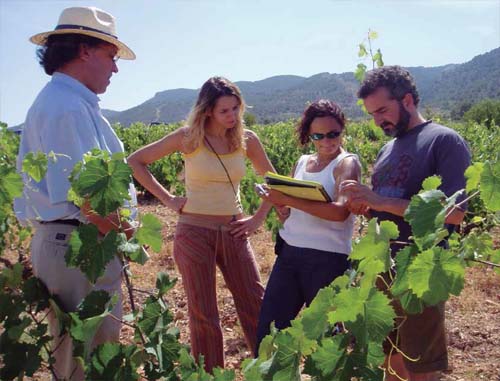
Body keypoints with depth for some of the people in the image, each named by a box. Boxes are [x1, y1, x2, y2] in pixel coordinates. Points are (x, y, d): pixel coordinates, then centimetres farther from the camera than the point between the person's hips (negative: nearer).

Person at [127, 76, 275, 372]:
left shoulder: (247, 139, 0)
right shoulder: (188, 138, -8)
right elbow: (135, 162, -1)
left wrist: (258, 218, 3)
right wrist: (167, 198, -7)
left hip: (234, 233, 3)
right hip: (195, 233, -3)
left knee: (257, 307, 6)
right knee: (204, 316, 7)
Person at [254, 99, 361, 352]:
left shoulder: (347, 163, -4)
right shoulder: (302, 162, 13)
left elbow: (340, 211, -21)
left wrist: (288, 200, -24)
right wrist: (279, 203, -7)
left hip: (328, 259, -5)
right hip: (288, 253, 6)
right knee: (267, 330, 7)